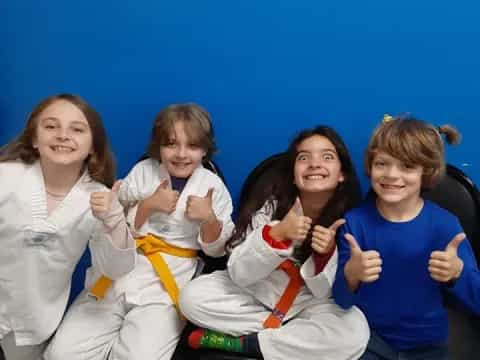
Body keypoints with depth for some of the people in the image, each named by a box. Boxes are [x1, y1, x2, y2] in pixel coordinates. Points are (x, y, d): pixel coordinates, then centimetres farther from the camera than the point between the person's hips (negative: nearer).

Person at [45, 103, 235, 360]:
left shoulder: (213, 186, -1)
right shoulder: (143, 171, 0)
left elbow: (215, 249, 3)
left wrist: (209, 218, -16)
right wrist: (149, 205, -14)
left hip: (169, 279, -1)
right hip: (121, 267, 2)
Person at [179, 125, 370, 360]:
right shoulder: (270, 206, -16)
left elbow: (332, 293, -11)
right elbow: (239, 274, -19)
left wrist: (326, 254, -32)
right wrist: (277, 234, -34)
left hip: (310, 303, 0)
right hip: (257, 292, 1)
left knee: (354, 332, -30)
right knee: (192, 296, -17)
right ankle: (290, 332, -9)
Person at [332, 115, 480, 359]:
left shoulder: (444, 224, -13)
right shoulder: (355, 220, -13)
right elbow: (341, 300, -12)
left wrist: (458, 272, -33)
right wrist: (351, 275, -34)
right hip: (369, 337, 0)